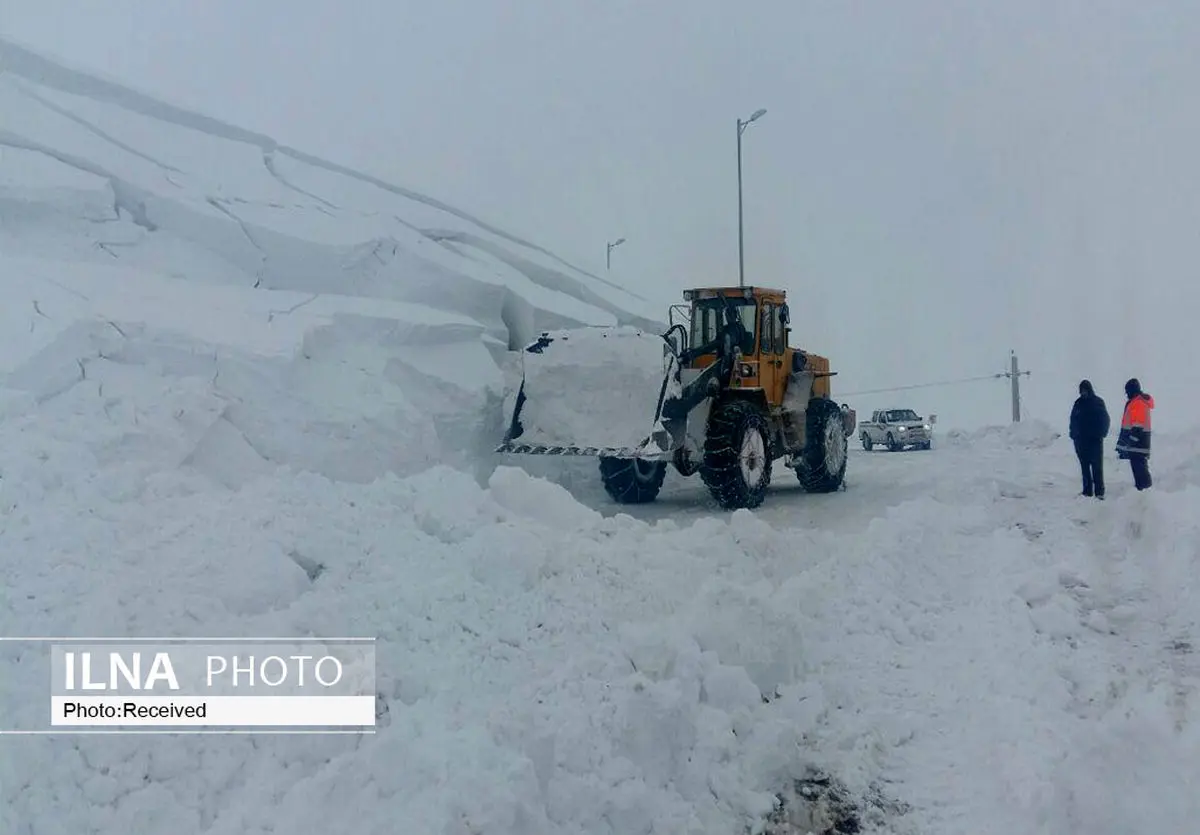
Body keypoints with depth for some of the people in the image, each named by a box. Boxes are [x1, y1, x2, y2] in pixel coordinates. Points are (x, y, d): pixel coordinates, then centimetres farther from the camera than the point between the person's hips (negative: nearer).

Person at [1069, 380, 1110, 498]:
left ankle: (1099, 491, -6)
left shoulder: (1098, 402, 0)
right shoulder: (1079, 403, 10)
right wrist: (1074, 435, 4)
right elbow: (1073, 420, 14)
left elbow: (1105, 419, 0)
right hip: (1081, 440, 4)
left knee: (1097, 466, -6)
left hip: (1095, 439, -4)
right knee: (1085, 466, 7)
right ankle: (1087, 490, 13)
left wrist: (1101, 434, -9)